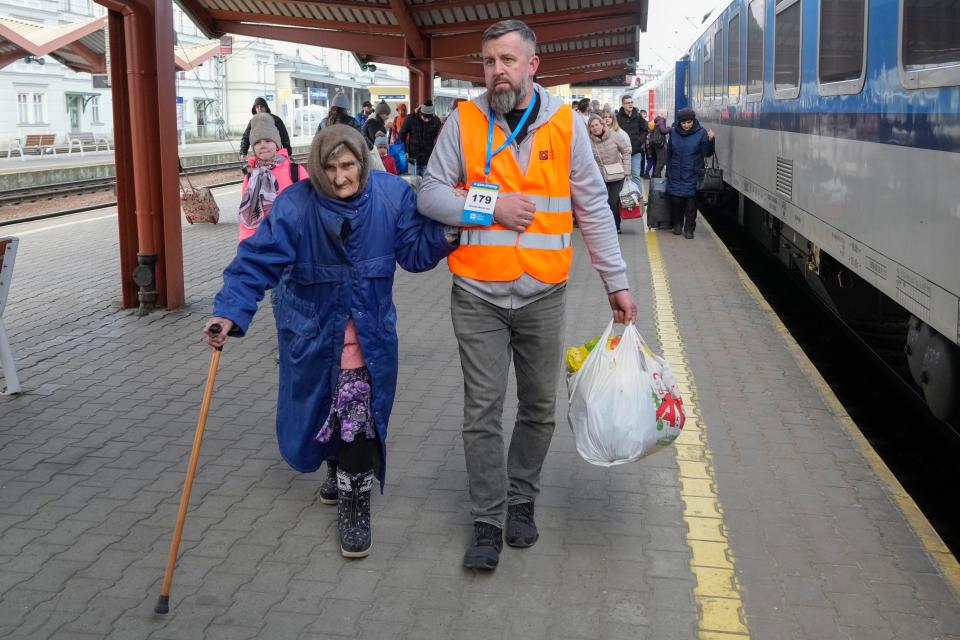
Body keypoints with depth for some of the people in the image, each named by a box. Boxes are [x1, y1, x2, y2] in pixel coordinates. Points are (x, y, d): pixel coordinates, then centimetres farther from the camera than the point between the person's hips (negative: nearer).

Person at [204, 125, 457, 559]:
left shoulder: (391, 195, -14)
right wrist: (230, 313, -36)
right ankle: (340, 469, 46)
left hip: (368, 326, 0)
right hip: (311, 324, 1)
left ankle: (354, 498, 6)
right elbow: (257, 261, -24)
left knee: (358, 409, -10)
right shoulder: (295, 206, -21)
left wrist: (446, 233, -26)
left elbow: (415, 252, -7)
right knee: (320, 405, 16)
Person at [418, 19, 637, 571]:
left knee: (540, 408, 12)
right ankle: (488, 523, 13)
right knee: (483, 411, 1)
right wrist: (491, 207, -14)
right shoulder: (464, 121, 0)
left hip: (544, 295, 1)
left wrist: (617, 282, 3)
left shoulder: (565, 124, 1)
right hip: (478, 296, -1)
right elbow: (431, 195, 2)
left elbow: (593, 209, 4)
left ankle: (521, 501, 32)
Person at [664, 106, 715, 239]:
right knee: (675, 200, 5)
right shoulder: (674, 132, 1)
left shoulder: (701, 133, -7)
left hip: (692, 176, -2)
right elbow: (669, 153, 9)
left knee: (691, 203, 2)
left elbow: (708, 153, -7)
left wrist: (710, 141, -24)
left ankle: (689, 228, 14)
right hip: (675, 176, 2)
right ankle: (677, 224, 26)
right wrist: (668, 171, 10)